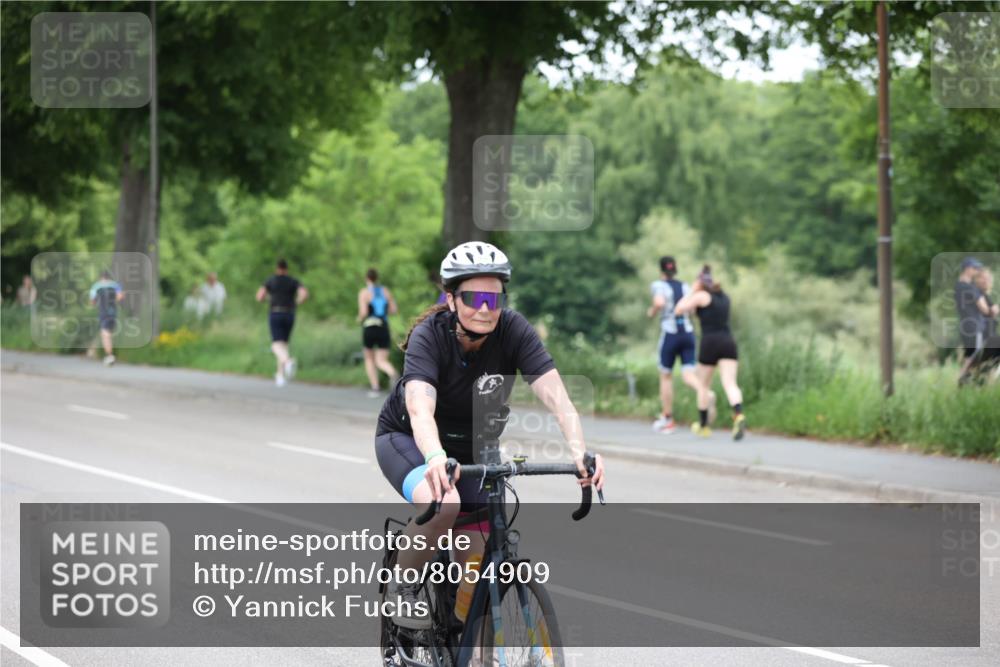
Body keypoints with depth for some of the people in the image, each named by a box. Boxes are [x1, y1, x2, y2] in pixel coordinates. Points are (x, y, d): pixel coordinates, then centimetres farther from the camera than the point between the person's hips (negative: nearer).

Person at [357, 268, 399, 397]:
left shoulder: (364, 292, -5)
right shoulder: (385, 291, 8)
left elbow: (363, 312, -15)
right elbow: (394, 310, 8)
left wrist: (360, 318, 7)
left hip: (369, 328, -3)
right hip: (384, 327, 3)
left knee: (369, 359, 18)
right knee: (381, 361, 3)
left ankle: (375, 388, 11)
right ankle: (393, 373, -30)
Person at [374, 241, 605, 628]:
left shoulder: (513, 331, -22)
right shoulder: (429, 335, -29)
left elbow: (554, 393, -32)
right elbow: (420, 407, -44)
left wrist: (579, 450, -50)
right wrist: (435, 458, -65)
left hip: (472, 449, 4)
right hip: (406, 439, -4)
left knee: (476, 561, -7)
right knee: (443, 504, -35)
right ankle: (404, 591, -10)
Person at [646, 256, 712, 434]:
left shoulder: (659, 285, -2)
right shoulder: (685, 286, 13)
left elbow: (659, 302, -22)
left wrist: (652, 311, -3)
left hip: (670, 334, -3)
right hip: (688, 333, 3)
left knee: (665, 376, 13)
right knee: (688, 376, -2)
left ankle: (667, 419, 19)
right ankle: (707, 395, -34)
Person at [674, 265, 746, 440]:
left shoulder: (701, 296, 0)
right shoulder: (724, 297, 19)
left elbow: (678, 310, 0)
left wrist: (692, 291, 7)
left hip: (710, 343, -4)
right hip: (728, 342, 4)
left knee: (703, 385, 15)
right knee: (730, 384, -11)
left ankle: (703, 426, 25)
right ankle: (739, 416, -38)